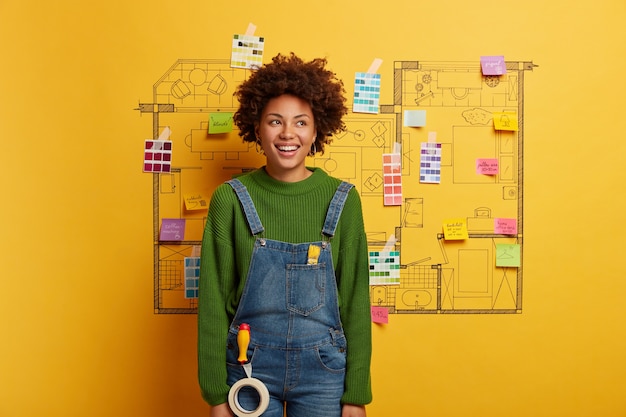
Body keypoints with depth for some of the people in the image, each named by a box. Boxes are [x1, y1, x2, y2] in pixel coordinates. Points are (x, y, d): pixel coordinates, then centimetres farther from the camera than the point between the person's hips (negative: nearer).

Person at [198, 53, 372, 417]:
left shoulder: (342, 200, -6)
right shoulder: (231, 199, -8)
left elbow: (355, 299, -2)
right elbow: (214, 300, -3)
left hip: (323, 370, 1)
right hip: (249, 367, 0)